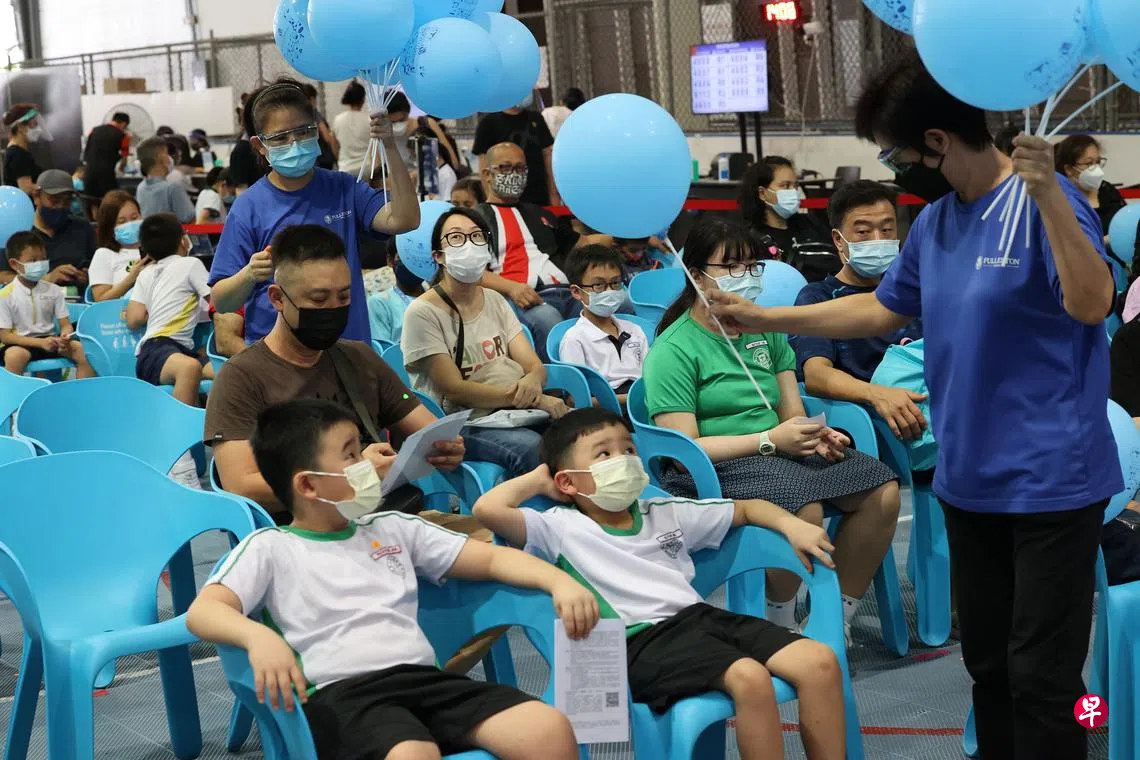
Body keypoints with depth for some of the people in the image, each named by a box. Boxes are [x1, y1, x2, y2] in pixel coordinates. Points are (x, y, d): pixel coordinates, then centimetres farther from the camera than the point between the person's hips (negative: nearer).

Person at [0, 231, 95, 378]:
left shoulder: (53, 290, 6)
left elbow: (65, 324, 6)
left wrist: (65, 337, -21)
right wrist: (41, 342, -21)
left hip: (50, 340, 4)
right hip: (20, 344, -4)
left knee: (84, 350, -21)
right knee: (15, 355, -39)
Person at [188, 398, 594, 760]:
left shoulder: (394, 528, 24)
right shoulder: (269, 548, 10)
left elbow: (491, 558, 23)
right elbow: (203, 611, -4)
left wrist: (559, 580, 3)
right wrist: (259, 637, -28)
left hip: (424, 677, 5)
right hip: (340, 693, -5)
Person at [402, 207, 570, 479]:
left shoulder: (495, 301, 18)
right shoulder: (423, 312, -4)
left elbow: (535, 366, 10)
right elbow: (454, 389, -12)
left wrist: (532, 381, -17)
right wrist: (532, 399, -19)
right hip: (461, 424, -6)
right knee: (531, 447, -35)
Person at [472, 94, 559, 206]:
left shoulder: (536, 119, 12)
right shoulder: (489, 123, -2)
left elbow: (548, 157, 13)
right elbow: (485, 167, -4)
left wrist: (554, 194, 7)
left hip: (540, 198, 4)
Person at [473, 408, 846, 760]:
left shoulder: (666, 514, 24)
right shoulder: (562, 528, 6)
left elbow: (745, 508, 32)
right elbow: (488, 509, -8)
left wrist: (791, 525, 13)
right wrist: (538, 479, 10)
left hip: (701, 615, 7)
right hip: (642, 640, -7)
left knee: (820, 662, -13)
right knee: (749, 678, -33)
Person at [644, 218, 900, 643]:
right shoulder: (674, 350, -7)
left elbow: (792, 411, 16)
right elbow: (682, 449, -14)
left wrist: (816, 434, -9)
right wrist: (770, 440, -20)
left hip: (780, 451, 7)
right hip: (713, 469, -7)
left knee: (882, 490, -11)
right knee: (804, 509, -34)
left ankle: (839, 618, 1)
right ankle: (780, 623, -11)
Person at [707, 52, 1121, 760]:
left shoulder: (1046, 205, -15)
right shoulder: (933, 222, 9)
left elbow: (1091, 304, -30)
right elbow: (881, 310, 21)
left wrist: (1046, 191, -40)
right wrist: (763, 318, 20)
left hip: (1049, 480, -8)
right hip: (969, 480, 8)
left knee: (1040, 673, -2)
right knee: (986, 661, 17)